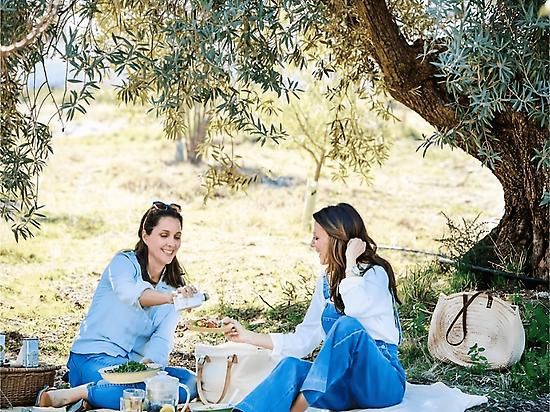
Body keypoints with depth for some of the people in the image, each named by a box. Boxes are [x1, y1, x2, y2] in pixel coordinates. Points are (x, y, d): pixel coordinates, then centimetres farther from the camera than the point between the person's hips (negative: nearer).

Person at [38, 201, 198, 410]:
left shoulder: (174, 287, 12)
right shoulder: (125, 262, -5)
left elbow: (163, 338, -3)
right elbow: (128, 292, -30)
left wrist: (148, 362, -25)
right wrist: (170, 297, -50)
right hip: (93, 359, -7)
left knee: (191, 381, -21)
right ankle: (74, 394, -18)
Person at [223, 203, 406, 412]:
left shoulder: (376, 273, -7)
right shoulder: (327, 282, 15)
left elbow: (355, 308, -30)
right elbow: (303, 340, 15)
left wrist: (350, 261, -16)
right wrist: (246, 336, 10)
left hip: (382, 379, -6)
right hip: (344, 382, 6)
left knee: (347, 325, -33)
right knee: (291, 366, -24)